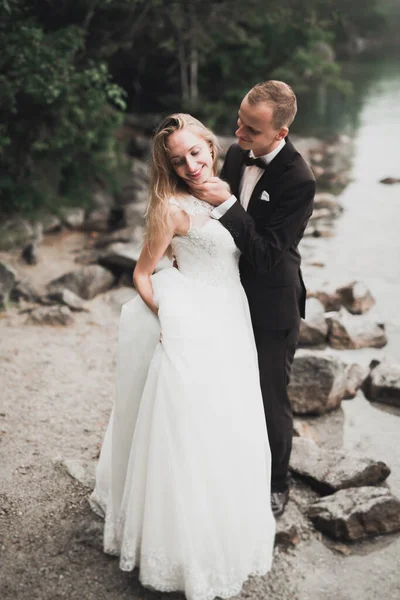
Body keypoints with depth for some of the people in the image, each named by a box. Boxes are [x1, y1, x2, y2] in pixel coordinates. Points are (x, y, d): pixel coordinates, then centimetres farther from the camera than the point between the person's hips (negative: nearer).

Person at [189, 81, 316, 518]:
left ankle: (275, 486, 33)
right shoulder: (236, 154, -1)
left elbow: (266, 256, -28)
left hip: (271, 305, -6)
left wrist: (225, 203, -32)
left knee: (271, 399, 9)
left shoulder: (299, 181, -24)